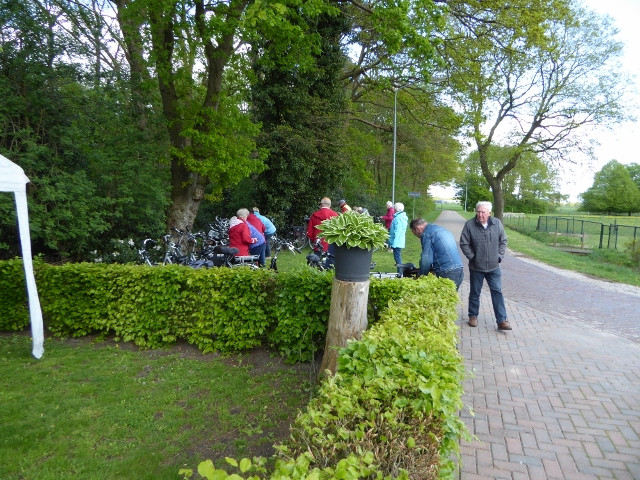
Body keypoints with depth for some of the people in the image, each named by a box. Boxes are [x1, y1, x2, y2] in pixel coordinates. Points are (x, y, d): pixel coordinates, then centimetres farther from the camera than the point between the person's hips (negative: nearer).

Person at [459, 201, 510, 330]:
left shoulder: (497, 223, -2)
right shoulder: (469, 225, -10)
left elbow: (503, 241, 8)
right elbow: (464, 244, -5)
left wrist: (499, 256, 0)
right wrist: (472, 257, -9)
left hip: (494, 266, 2)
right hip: (476, 267, -1)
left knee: (497, 292, 2)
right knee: (475, 293, 12)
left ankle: (502, 320, 8)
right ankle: (473, 316, 28)